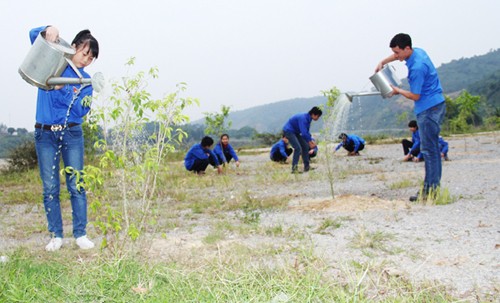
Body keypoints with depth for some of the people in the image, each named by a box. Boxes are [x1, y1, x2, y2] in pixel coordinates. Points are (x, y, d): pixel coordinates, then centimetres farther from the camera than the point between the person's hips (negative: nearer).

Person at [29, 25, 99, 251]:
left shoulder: (85, 80, 5)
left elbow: (81, 110, -8)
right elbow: (34, 34, 3)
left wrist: (61, 88, -19)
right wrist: (48, 30, -18)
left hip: (72, 134, 1)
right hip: (45, 134, -1)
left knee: (76, 186, 0)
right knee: (50, 188, 2)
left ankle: (80, 234, 7)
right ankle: (56, 235, 9)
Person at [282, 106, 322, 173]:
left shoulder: (308, 118, 5)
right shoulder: (303, 118, -27)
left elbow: (306, 132, 14)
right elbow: (304, 133, -31)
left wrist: (311, 140, 3)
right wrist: (310, 141, -21)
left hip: (295, 132, 10)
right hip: (288, 131, -10)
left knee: (305, 146, 9)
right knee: (298, 148, -22)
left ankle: (306, 167, 14)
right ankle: (294, 168, -21)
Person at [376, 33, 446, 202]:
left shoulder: (417, 67, -22)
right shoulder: (417, 51, 7)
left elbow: (415, 96, -17)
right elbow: (398, 55, 29)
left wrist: (398, 91, -1)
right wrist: (382, 62, 17)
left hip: (429, 109, -10)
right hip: (434, 106, 10)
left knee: (429, 149, -9)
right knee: (432, 148, 11)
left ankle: (430, 189, -8)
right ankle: (434, 186, 16)